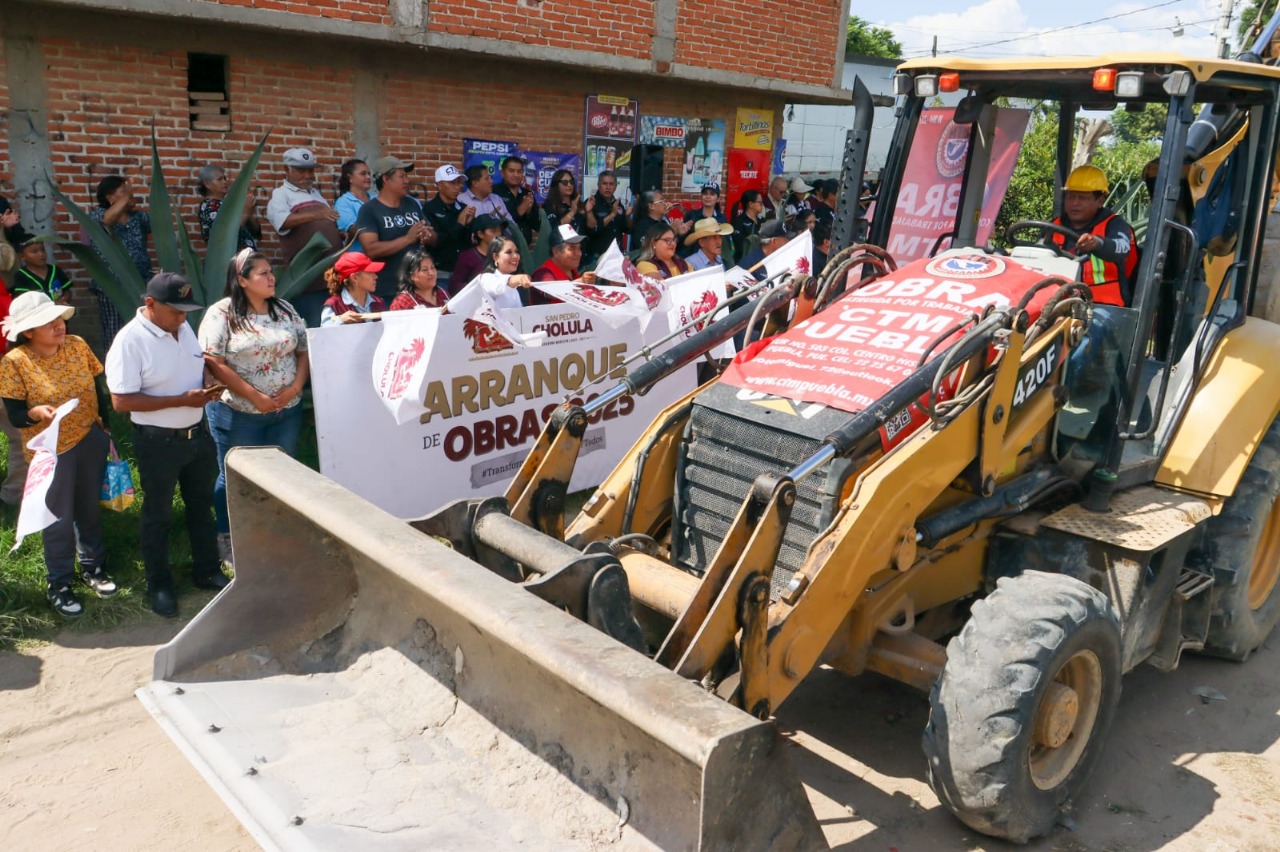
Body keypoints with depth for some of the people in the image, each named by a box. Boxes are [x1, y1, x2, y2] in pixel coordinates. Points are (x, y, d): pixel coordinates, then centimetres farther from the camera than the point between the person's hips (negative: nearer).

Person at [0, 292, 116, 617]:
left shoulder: (77, 345, -5)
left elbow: (97, 389, 6)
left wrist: (105, 426, 10)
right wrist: (37, 412, -37)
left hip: (91, 441, 4)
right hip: (51, 450, -4)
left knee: (90, 508, 18)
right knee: (59, 518, 7)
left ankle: (93, 567, 38)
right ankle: (59, 584, 24)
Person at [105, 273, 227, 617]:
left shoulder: (183, 327, 2)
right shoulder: (130, 341, -21)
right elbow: (121, 401, -23)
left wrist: (208, 384, -6)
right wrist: (182, 400, -26)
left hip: (197, 433, 7)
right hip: (158, 442, -7)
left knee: (201, 506, 19)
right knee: (158, 515, 10)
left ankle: (207, 571, 35)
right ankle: (159, 585, 25)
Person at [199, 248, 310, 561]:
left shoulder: (285, 310, 6)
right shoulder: (222, 313, -10)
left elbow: (304, 350, 8)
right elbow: (214, 363, -16)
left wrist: (295, 387, -9)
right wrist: (255, 396, -19)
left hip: (288, 410, 5)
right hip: (239, 413, -5)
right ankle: (227, 540, 26)